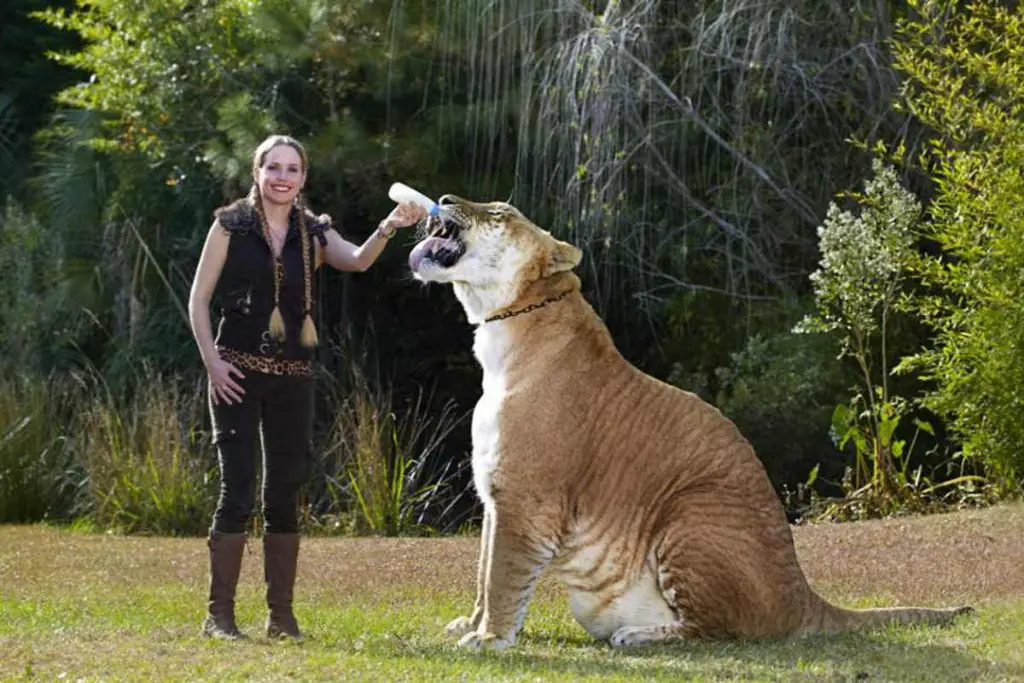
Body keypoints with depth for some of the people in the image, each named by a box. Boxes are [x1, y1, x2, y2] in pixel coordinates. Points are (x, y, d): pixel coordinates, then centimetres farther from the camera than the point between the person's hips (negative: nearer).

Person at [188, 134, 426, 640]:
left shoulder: (313, 233, 8)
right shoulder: (231, 225, 0)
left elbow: (357, 261, -12)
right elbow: (199, 299, 0)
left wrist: (387, 228, -32)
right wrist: (212, 362, -10)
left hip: (292, 376, 4)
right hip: (238, 371, -4)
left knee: (285, 494, 6)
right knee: (237, 489, -8)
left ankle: (281, 613, 12)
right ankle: (219, 614, -4)